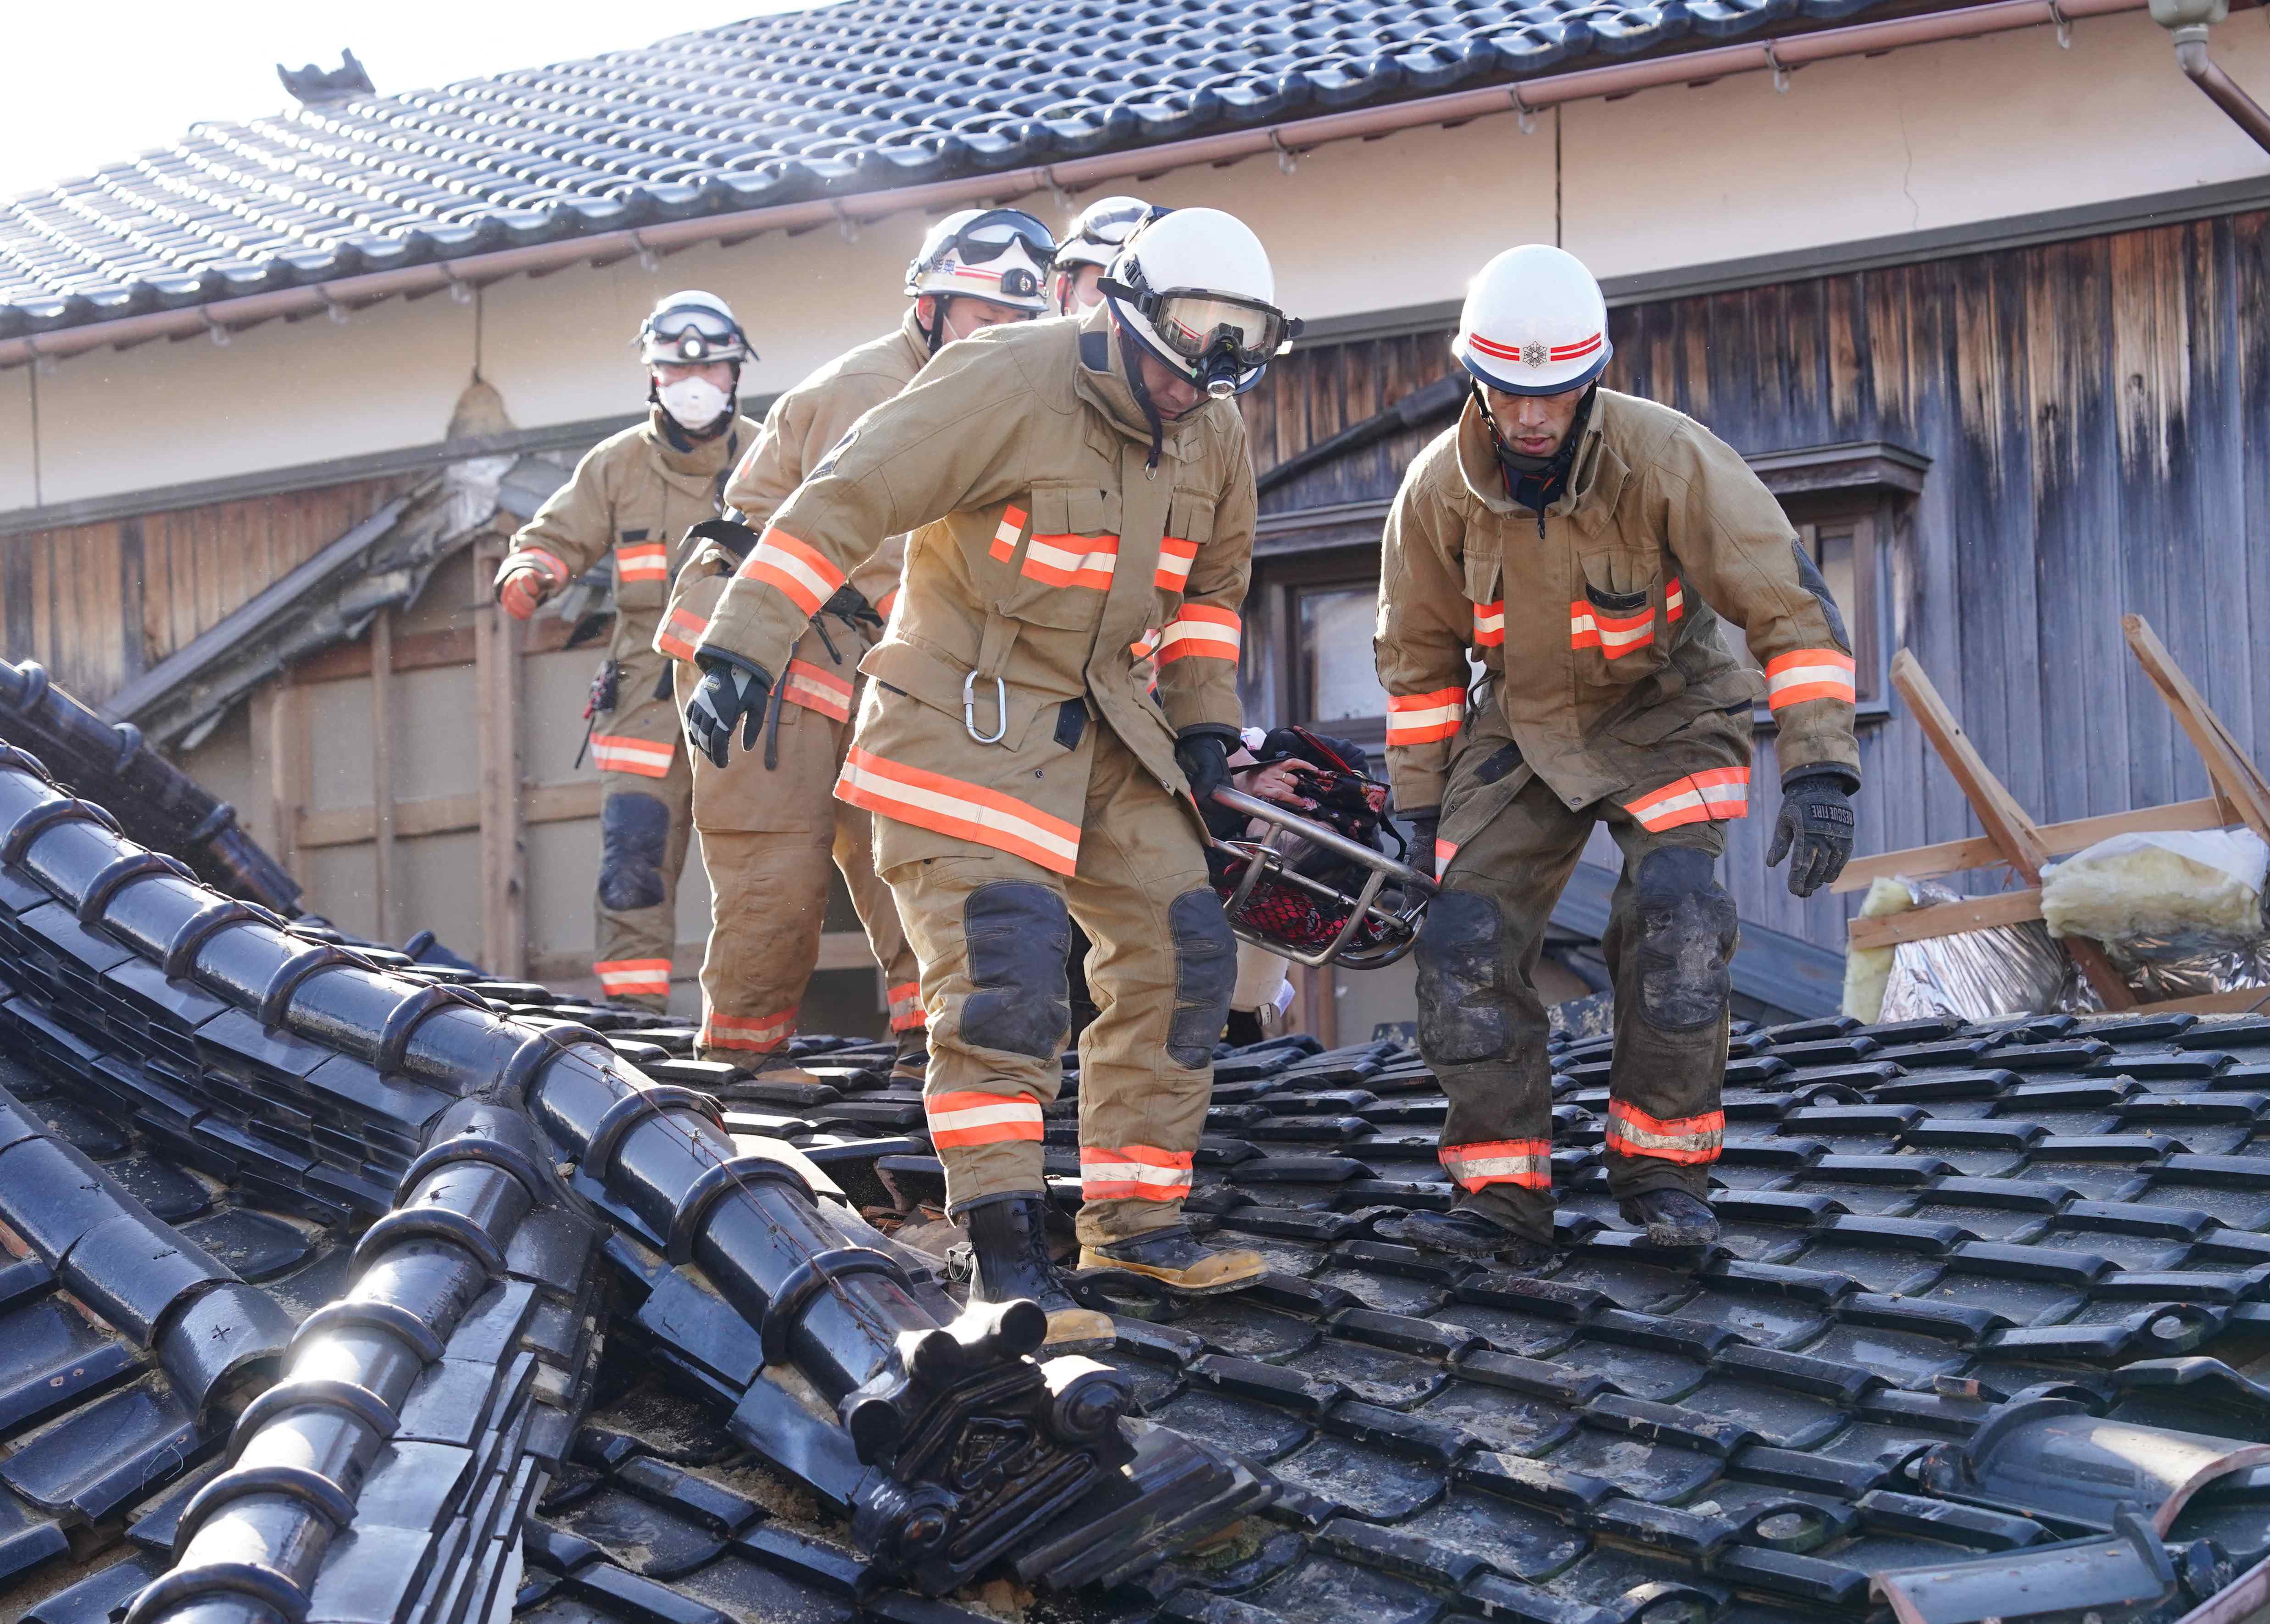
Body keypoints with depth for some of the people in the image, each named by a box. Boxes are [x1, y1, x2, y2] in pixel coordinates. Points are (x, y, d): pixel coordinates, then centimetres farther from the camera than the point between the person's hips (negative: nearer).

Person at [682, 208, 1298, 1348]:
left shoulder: (1213, 434, 3)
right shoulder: (1005, 385, -20)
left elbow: (1214, 578, 21)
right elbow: (843, 502, -22)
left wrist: (1203, 718, 13)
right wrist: (743, 645, -28)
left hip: (1097, 721, 8)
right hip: (964, 719, -8)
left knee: (1179, 948, 4)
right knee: (1004, 966, -19)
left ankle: (1134, 1222, 16)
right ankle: (1008, 1263, -17)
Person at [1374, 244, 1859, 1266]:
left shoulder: (1668, 461, -25)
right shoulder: (1440, 489, -15)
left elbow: (1789, 604, -23)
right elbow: (1418, 653, 2)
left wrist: (1819, 771, -31)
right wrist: (1422, 805, 4)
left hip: (1663, 714, -3)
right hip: (1519, 728, 3)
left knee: (1676, 914, -25)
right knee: (1465, 942, -10)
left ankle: (1662, 1171, -9)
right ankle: (1505, 1200, -2)